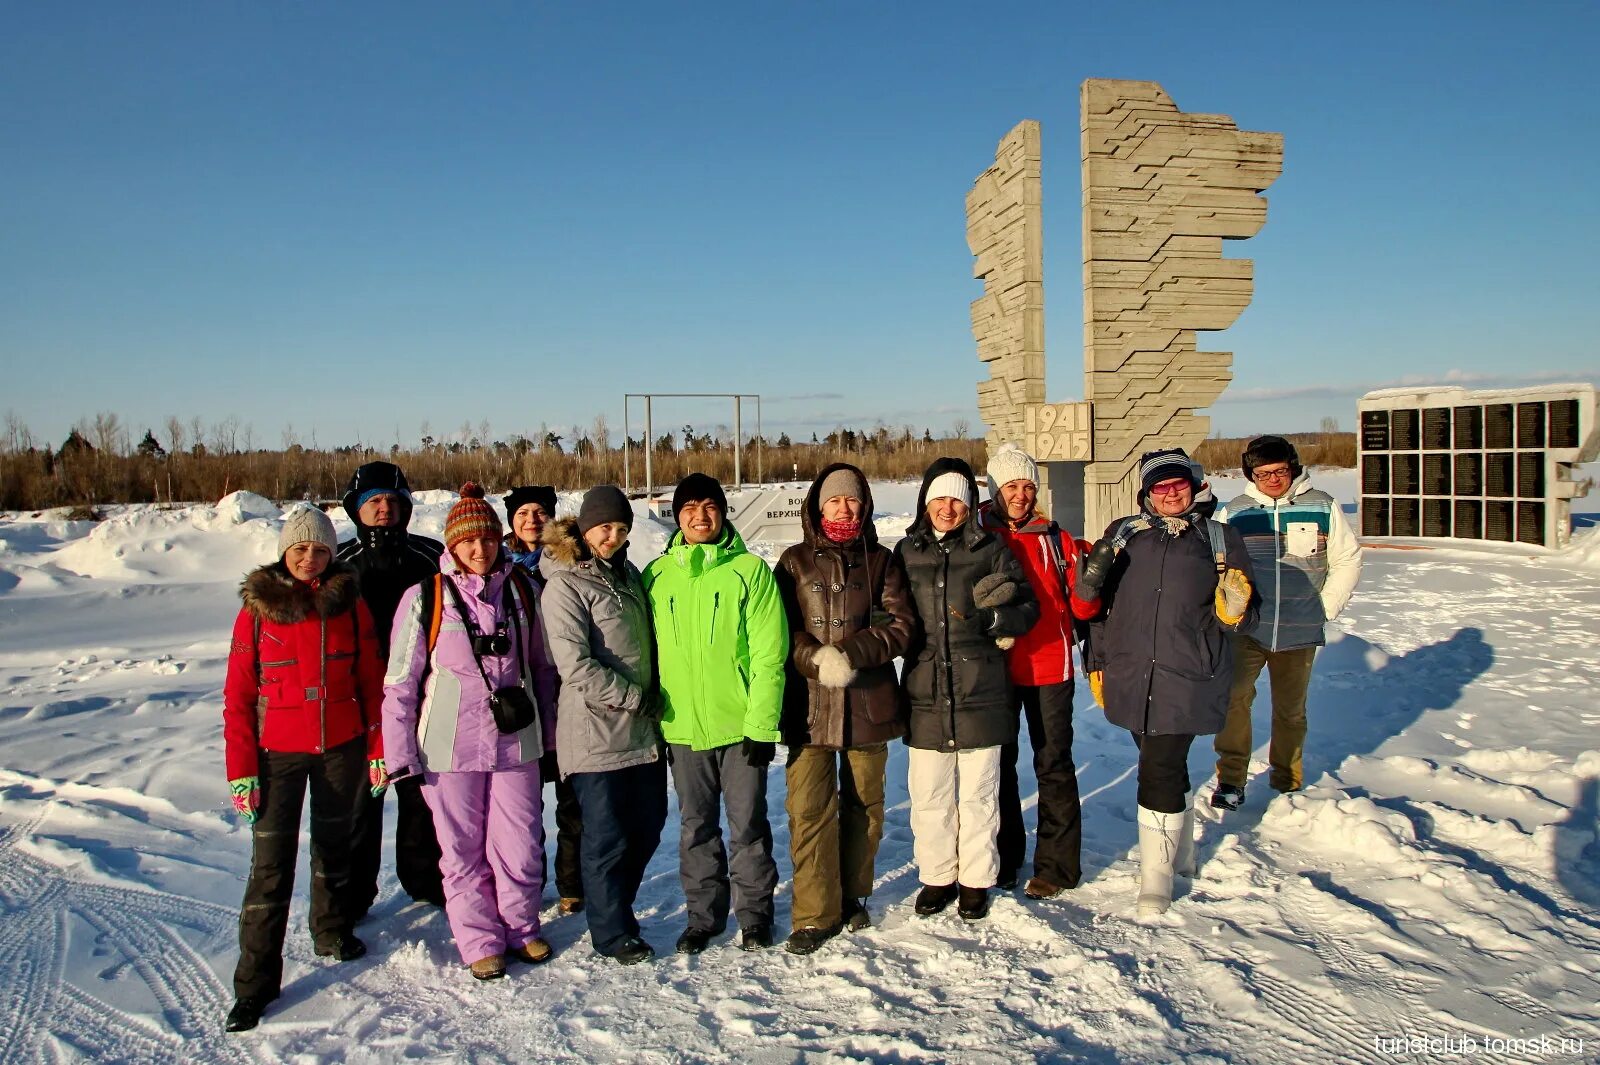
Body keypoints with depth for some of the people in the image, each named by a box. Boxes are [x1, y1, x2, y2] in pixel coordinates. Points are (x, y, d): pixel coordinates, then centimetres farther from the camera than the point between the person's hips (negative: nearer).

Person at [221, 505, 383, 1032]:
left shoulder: (350, 604, -1)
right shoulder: (257, 609, -5)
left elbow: (371, 682, 2)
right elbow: (238, 696, -3)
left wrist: (378, 749, 1)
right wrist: (241, 769, -7)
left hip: (342, 747, 2)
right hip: (278, 751, -2)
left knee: (334, 844, 18)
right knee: (271, 862, -2)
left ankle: (332, 931, 39)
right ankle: (255, 981, 8)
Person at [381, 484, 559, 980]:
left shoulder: (522, 590, 3)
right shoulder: (425, 598, -5)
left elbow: (542, 666, 12)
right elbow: (400, 683, -2)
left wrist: (550, 735, 13)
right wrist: (399, 754, -4)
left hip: (515, 741, 2)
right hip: (450, 746, -2)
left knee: (521, 844, 7)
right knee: (464, 849, 8)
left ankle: (521, 927, 29)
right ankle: (481, 941, 25)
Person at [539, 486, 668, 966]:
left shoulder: (627, 573, 13)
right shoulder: (565, 584, -10)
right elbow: (575, 665, -18)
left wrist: (655, 700, 10)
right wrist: (634, 698, -14)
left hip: (644, 730, 7)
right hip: (597, 733, -7)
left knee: (648, 825, 15)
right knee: (608, 837, 3)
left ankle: (613, 905, 34)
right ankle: (612, 933, 21)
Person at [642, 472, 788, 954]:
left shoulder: (750, 570, -6)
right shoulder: (657, 574, 3)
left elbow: (769, 654, -8)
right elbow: (649, 650, 9)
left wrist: (762, 724, -12)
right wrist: (653, 714, 5)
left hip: (740, 724, -2)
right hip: (682, 728, 3)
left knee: (748, 824, 9)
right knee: (696, 827, 15)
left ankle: (754, 913, 28)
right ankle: (703, 914, 31)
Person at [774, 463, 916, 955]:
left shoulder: (880, 561, 7)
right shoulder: (795, 561, 6)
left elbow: (901, 625, -2)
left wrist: (850, 653, -15)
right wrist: (816, 659, -17)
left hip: (869, 702, 1)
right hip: (809, 704, -1)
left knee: (864, 804, 12)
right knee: (809, 809, -6)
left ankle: (852, 896, 31)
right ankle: (815, 914, 7)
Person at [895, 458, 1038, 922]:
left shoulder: (991, 550, 2)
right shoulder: (907, 553, 7)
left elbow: (1028, 607, 3)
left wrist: (993, 620, -18)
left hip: (980, 694, -1)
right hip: (925, 694, 2)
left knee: (978, 795, 9)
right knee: (929, 796, 9)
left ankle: (976, 880, 25)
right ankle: (937, 877, 27)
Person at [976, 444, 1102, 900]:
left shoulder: (1056, 539, 1)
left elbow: (1081, 609, -1)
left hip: (1049, 667, -1)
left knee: (1053, 765, 5)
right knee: (1000, 764, 13)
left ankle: (1057, 865, 16)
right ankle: (1004, 858, 29)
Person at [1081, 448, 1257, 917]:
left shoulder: (1221, 539, 5)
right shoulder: (1124, 534, 10)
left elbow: (1240, 617, 7)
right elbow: (1098, 603, 15)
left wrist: (1233, 608, -17)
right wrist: (1097, 662, 12)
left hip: (1188, 680, -3)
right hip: (1131, 679, 3)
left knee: (1160, 772, -8)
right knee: (1164, 765, 16)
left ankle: (1156, 877, 7)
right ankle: (1181, 855, 37)